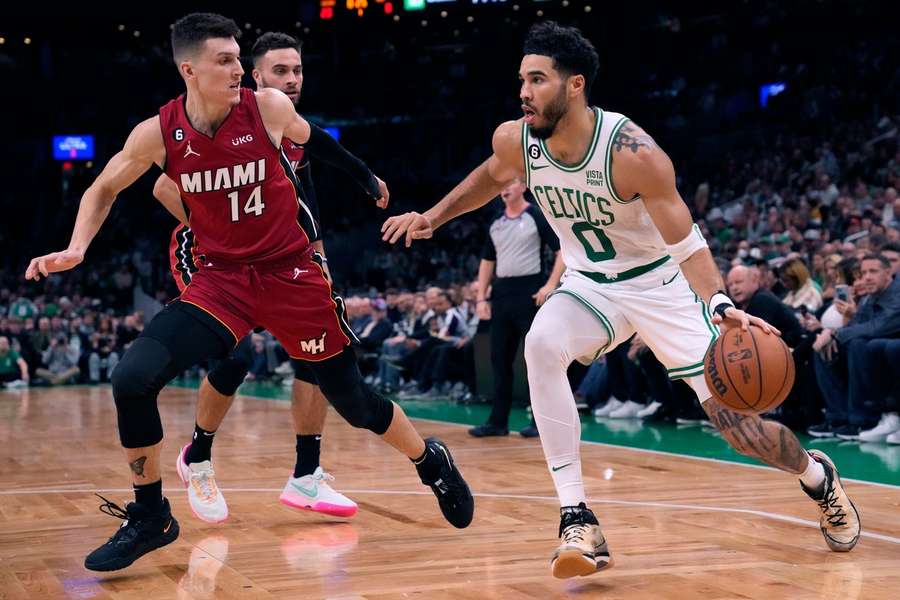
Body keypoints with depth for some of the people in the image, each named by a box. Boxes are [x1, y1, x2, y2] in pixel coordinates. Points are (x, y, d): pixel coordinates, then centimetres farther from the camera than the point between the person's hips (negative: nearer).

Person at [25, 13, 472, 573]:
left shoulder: (269, 108, -13)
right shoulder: (157, 133, -9)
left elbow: (312, 138, 11)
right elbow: (104, 189, 8)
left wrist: (364, 174, 24)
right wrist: (77, 248, -7)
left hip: (291, 272, -1)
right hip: (221, 278, 1)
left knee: (352, 399, 5)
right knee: (132, 379, -17)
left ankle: (432, 461, 36)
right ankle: (150, 519, 3)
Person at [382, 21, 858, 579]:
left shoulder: (632, 152, -30)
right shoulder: (515, 140, -14)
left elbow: (686, 242, -27)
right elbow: (492, 177, 12)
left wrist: (720, 303, -44)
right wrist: (433, 217, 9)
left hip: (661, 283, -3)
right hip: (590, 285, 4)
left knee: (736, 422, -5)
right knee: (542, 345, -31)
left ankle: (819, 476, 31)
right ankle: (578, 520, -25)